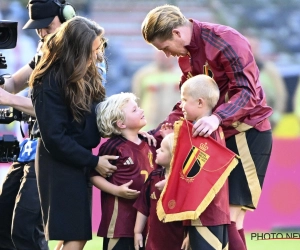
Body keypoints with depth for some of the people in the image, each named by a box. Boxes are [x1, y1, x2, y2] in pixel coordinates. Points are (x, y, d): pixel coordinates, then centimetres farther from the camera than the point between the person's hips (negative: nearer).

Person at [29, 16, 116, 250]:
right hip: (61, 164, -8)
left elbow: (98, 114, 12)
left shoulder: (86, 73, 5)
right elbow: (54, 138, -19)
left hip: (80, 160, 8)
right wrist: (93, 161, -16)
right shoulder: (50, 82, -19)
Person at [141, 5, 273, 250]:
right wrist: (160, 133, 3)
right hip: (216, 135, 9)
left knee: (230, 218, -14)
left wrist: (217, 118, -40)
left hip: (247, 133, -9)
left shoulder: (226, 41, -19)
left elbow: (247, 93, -24)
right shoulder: (186, 54, 9)